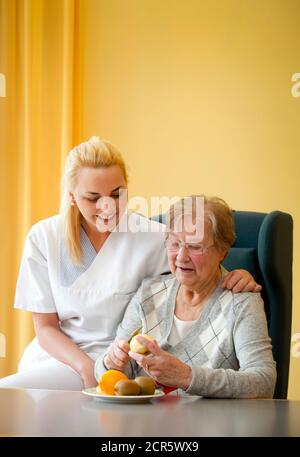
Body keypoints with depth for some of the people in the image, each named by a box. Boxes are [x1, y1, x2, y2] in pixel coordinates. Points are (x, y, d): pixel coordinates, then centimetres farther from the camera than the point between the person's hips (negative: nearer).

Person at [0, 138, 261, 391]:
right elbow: (46, 327, 1)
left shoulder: (151, 237, -7)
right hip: (52, 353, 4)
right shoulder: (43, 238, -1)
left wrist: (237, 277, -18)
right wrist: (87, 368, -17)